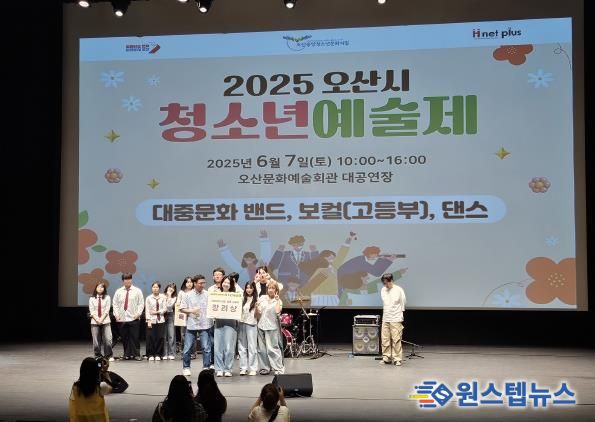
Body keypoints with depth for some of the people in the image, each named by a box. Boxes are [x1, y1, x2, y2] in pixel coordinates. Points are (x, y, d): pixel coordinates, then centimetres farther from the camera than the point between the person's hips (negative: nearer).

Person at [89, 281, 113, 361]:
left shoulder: (107, 297, 6)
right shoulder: (92, 299, 8)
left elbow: (107, 310, -1)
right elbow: (91, 311, 2)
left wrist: (102, 319, -11)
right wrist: (97, 319, -11)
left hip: (105, 321, -1)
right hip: (94, 322, 1)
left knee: (108, 339, -10)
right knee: (96, 340, 0)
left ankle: (109, 356, -2)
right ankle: (98, 356, 9)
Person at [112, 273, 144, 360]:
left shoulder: (137, 291, 1)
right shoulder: (118, 291, 9)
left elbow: (141, 303, 0)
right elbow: (115, 304, 10)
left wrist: (138, 314, -10)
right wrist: (116, 314, -1)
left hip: (134, 319, -3)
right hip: (122, 319, 3)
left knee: (135, 337, -4)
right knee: (124, 338, 7)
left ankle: (136, 354, 2)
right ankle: (127, 354, 17)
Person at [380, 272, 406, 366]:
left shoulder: (399, 290, -5)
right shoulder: (383, 290, 7)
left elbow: (402, 304, 2)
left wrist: (400, 314, 2)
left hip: (396, 319, -4)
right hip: (385, 319, 4)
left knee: (396, 340, -5)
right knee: (385, 340, 4)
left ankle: (397, 359, 2)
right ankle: (386, 358, 13)